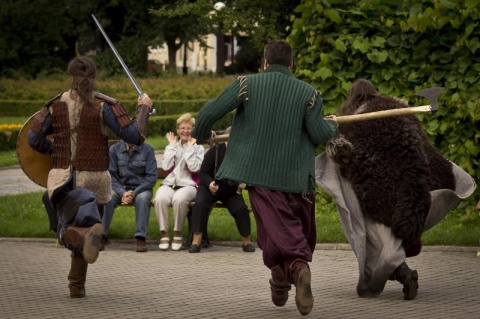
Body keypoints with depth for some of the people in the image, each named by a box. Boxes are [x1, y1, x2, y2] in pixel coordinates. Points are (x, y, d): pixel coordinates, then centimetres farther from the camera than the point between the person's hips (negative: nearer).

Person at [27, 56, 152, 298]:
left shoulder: (56, 105, 1)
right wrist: (143, 108, 5)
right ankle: (77, 285, 17)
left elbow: (33, 138, 1)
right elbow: (135, 136, -11)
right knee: (84, 225, 19)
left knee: (69, 229, 3)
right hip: (95, 179, 0)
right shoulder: (105, 105, -6)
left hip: (62, 178, 0)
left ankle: (85, 234, -35)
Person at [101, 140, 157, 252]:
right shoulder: (114, 149, 0)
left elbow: (151, 177, -7)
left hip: (141, 188, -1)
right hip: (121, 188, 1)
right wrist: (122, 193, -19)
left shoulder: (147, 149, -4)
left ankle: (141, 238, -36)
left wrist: (134, 192, -18)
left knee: (142, 198, -34)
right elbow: (111, 176, -2)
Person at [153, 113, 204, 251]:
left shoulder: (198, 148, 13)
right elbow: (166, 167, 2)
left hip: (188, 184, -2)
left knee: (179, 198, -39)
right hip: (169, 184, 2)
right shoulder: (171, 146, 20)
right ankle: (164, 233, -24)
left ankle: (178, 233, -23)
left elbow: (195, 167, -6)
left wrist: (190, 147, -1)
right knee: (160, 198, -35)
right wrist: (172, 146, 5)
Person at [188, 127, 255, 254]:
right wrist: (209, 183, -32)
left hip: (231, 191, 2)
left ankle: (246, 241, -4)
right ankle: (196, 241, -31)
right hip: (209, 188, -1)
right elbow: (203, 173, -11)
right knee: (200, 204, -30)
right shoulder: (215, 151, -12)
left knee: (241, 208, -24)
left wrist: (243, 183, -19)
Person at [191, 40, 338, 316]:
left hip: (260, 172, -1)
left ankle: (296, 266, -26)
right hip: (296, 176, 1)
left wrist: (202, 135, 14)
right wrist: (333, 126, 17)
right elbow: (320, 134, -6)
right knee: (302, 230, 17)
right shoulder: (308, 93, -3)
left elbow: (209, 112, -6)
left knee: (277, 229, -4)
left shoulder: (246, 85, -2)